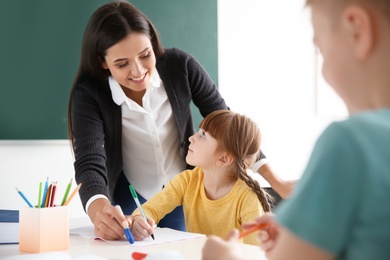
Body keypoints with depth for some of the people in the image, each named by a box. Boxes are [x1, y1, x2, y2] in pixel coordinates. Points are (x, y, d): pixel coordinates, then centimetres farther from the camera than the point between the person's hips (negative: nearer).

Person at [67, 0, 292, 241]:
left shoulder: (180, 66, -20)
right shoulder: (89, 95, -23)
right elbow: (90, 163, -34)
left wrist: (277, 183, -14)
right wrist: (99, 211, -58)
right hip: (129, 203, -1)